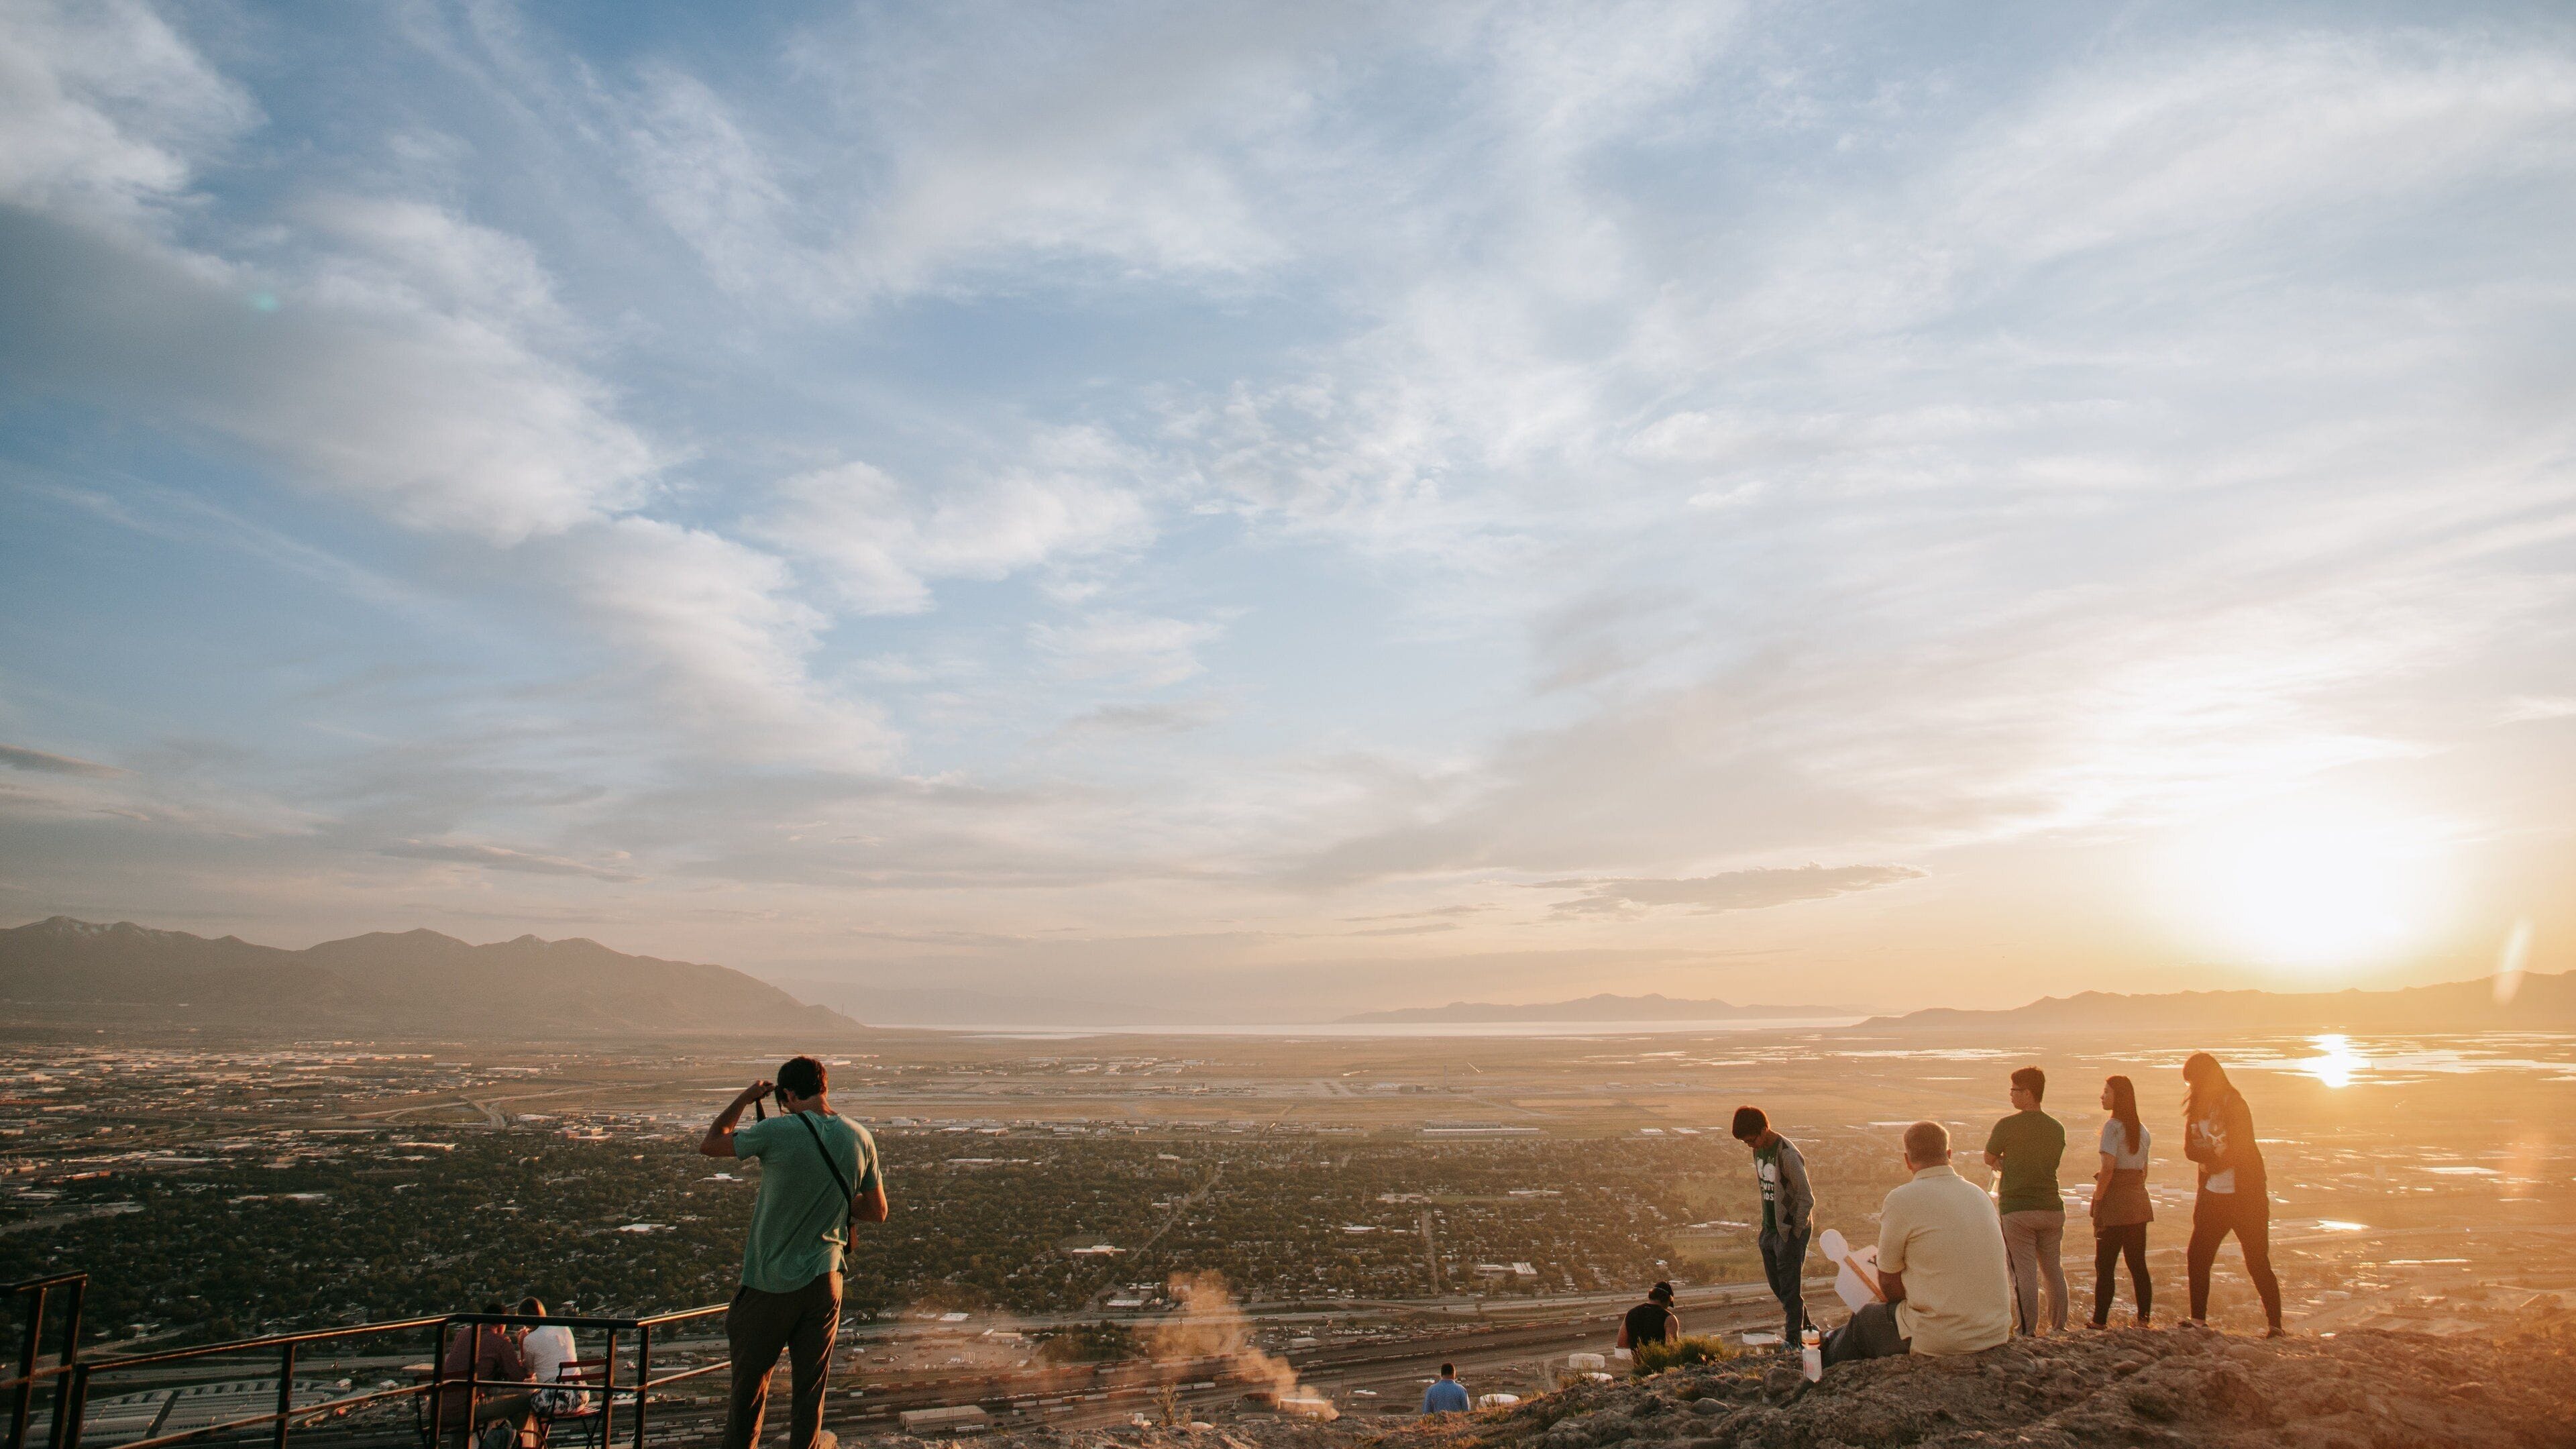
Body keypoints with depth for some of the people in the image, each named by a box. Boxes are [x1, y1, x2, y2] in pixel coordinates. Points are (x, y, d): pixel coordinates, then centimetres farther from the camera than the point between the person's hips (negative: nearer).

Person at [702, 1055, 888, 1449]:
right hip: (823, 1281, 3)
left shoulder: (777, 1132, -15)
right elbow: (877, 1211, 8)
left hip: (769, 1284, -3)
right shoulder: (860, 1139, -3)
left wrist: (744, 1099, 10)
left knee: (749, 1386, 14)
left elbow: (709, 1144, 1)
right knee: (809, 1388, 11)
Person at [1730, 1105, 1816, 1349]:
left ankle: (1793, 1340, 11)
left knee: (1789, 1287, 0)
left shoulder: (1787, 1155, -23)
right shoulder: (1759, 1150, 3)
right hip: (1770, 1230, 8)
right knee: (1776, 1285, 16)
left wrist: (1795, 1233, -14)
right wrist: (1765, 1228, 11)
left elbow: (1807, 1198, -19)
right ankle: (1804, 1324, 33)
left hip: (1790, 1231, -8)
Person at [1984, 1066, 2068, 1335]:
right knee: (2053, 1270, 16)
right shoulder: (2057, 1129, 7)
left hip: (2017, 1209, -5)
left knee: (2024, 1273, -3)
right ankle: (2059, 1327, 24)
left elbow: (1989, 1159, 2)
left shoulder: (2007, 1126, -10)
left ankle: (2027, 1331, -1)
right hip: (2051, 1207, 5)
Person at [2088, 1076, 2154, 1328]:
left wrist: (2097, 1202, -13)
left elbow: (2108, 1168, -19)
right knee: (2138, 1263, 11)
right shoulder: (2142, 1130, 12)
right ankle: (2143, 1319, 13)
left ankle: (2100, 1322, 0)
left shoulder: (2113, 1127, -12)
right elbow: (2144, 1170, 15)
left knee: (2105, 1265, -2)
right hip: (2139, 1201, 7)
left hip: (2115, 1203, -7)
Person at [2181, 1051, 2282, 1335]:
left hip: (2244, 1195, -7)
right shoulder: (2197, 1107, 10)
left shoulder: (2233, 1104, -11)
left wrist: (2212, 1159, -5)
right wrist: (2215, 1156, -12)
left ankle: (2276, 1326, 7)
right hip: (2212, 1196, 7)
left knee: (2257, 1263, -3)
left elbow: (2241, 1149, -17)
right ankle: (2198, 1320, 13)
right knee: (2197, 1257, 5)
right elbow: (2190, 1148, 5)